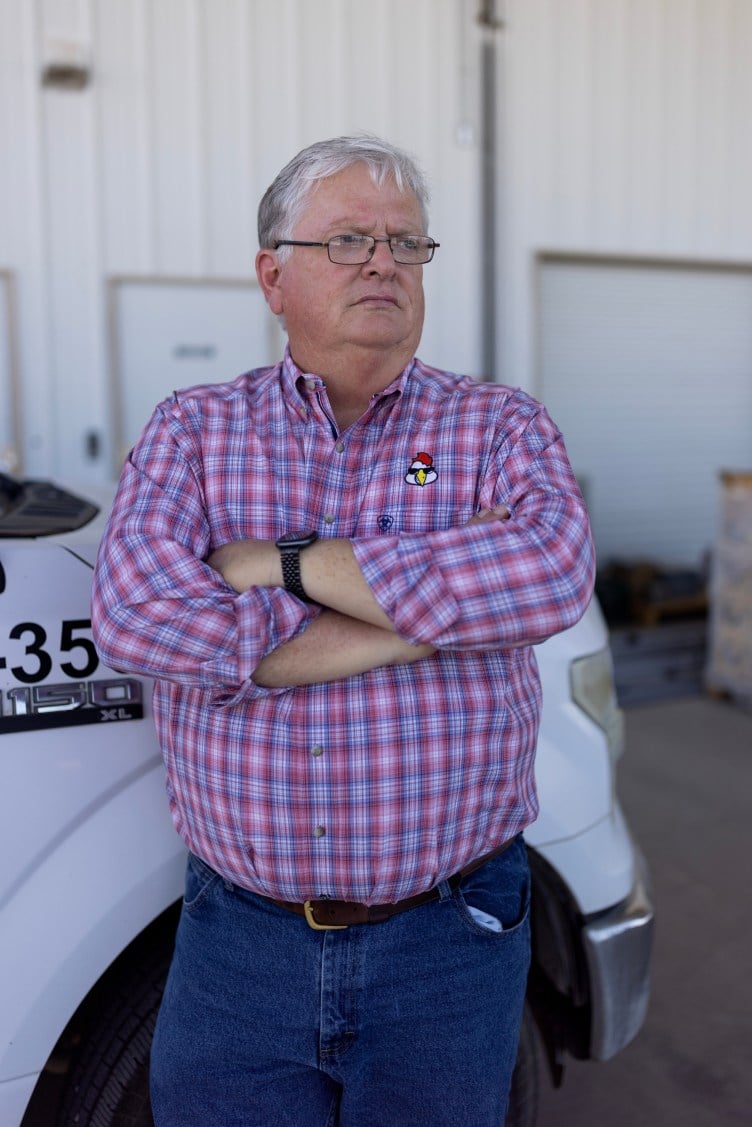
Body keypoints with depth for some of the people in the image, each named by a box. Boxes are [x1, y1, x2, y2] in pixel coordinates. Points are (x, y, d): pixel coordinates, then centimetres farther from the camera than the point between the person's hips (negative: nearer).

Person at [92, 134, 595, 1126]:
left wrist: (286, 563, -19)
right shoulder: (193, 430, 1)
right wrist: (434, 609, -18)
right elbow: (133, 615, -17)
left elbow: (553, 571, -22)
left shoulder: (500, 426, 0)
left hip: (451, 942, 0)